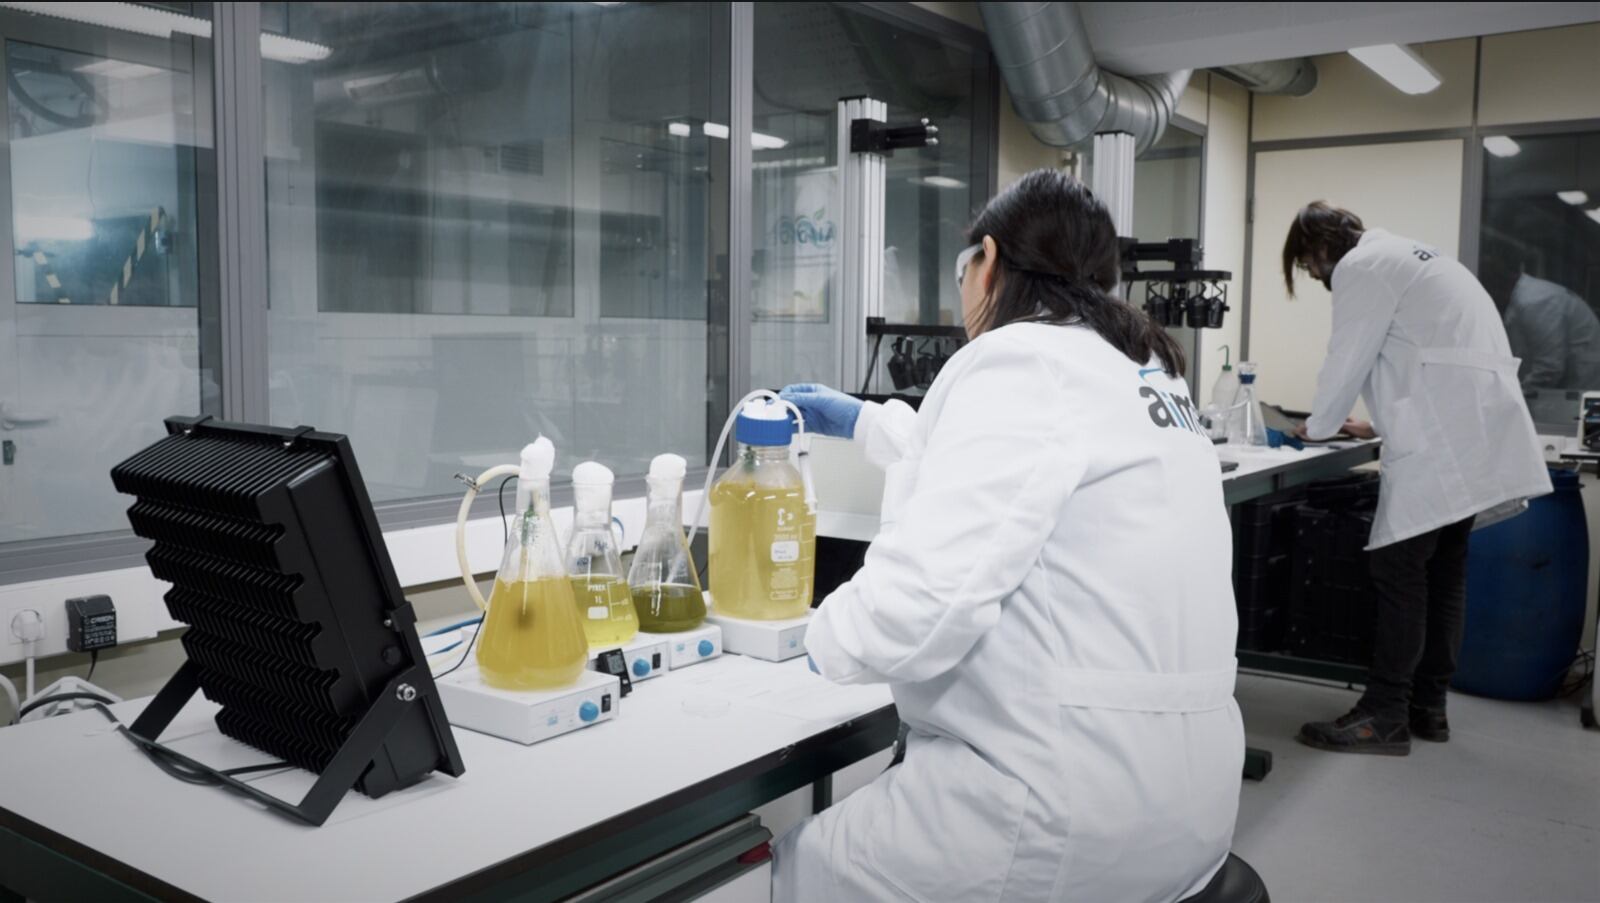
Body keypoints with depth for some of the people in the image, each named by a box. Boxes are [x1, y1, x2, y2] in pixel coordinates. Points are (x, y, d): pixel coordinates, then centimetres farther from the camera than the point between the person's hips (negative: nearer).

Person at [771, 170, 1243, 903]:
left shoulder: (1021, 360, -16)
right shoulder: (1135, 369, 13)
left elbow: (928, 592, -27)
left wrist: (829, 636, -6)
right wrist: (863, 422, 42)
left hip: (1077, 805, -9)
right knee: (870, 796, 24)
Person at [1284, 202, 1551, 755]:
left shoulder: (1359, 267, -6)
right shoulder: (1400, 256, 25)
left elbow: (1347, 360, -6)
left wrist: (1319, 427, 10)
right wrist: (1382, 424, 31)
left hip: (1444, 435, -10)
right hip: (1475, 427, 10)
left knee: (1398, 569, -8)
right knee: (1442, 568, 12)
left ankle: (1384, 717, -5)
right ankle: (1428, 706, 19)